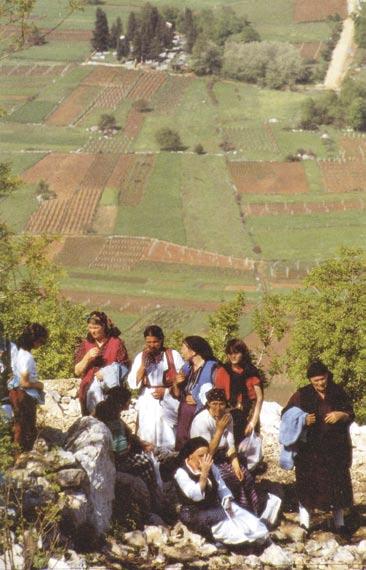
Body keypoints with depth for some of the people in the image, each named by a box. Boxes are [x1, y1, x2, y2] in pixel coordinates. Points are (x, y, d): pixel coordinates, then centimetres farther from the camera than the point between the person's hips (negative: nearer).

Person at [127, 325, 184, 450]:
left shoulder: (173, 355, 0)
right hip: (147, 405, 2)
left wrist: (166, 391, -11)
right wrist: (143, 364, -9)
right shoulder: (141, 357, 6)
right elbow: (133, 384, 0)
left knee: (168, 444, -7)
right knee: (147, 441, 0)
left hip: (168, 403, -2)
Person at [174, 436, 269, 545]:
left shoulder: (211, 467, 4)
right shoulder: (181, 473, -16)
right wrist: (204, 473, -29)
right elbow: (196, 496, -27)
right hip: (195, 515, -7)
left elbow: (221, 488, 9)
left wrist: (228, 504, -9)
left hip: (215, 508, 7)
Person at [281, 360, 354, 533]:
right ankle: (304, 523, 4)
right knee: (308, 485, -4)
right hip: (310, 449, -2)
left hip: (335, 449, 2)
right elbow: (286, 415, 0)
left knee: (337, 484, 3)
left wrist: (340, 415, -12)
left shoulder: (338, 393, 6)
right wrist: (303, 420, -19)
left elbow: (351, 414, 11)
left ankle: (339, 523, 13)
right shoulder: (302, 395, 0)